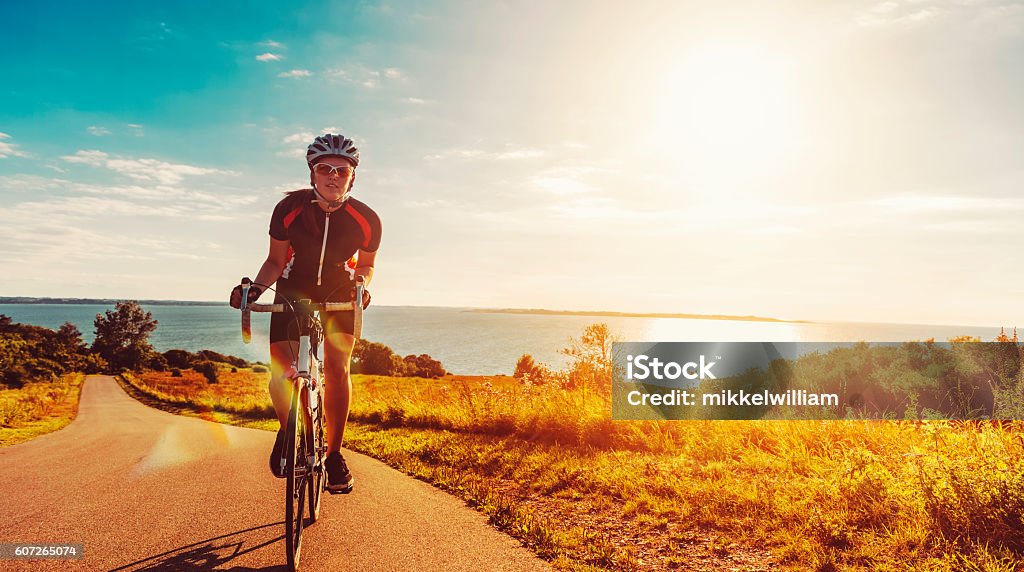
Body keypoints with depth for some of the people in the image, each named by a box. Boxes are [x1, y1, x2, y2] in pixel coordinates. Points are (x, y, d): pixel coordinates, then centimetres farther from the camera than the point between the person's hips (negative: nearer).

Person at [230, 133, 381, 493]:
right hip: (293, 292, 0)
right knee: (280, 376, -10)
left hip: (339, 294, 0)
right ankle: (287, 430, 23)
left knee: (337, 367, -15)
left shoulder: (366, 220, -20)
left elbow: (366, 264, -2)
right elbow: (276, 261, -8)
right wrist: (255, 287, -26)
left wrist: (361, 282, -23)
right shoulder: (290, 209, -21)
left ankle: (334, 453, 1)